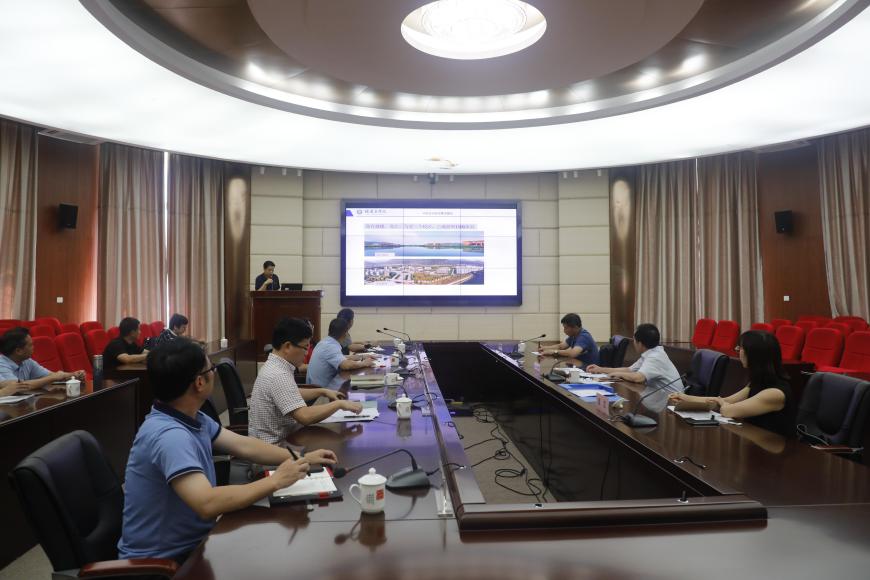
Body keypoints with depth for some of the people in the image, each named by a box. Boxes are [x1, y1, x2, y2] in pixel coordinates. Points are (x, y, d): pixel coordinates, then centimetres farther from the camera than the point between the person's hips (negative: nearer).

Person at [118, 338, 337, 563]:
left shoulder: (191, 418, 1)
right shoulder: (169, 435, -28)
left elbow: (244, 446, 10)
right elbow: (207, 504, -37)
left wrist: (300, 458, 5)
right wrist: (275, 481, -27)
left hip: (191, 542, 8)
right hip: (161, 561, -8)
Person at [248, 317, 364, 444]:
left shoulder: (275, 366, 4)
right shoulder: (278, 376, -24)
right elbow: (305, 416, -31)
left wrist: (323, 392, 14)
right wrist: (339, 404, -20)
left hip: (277, 438, 9)